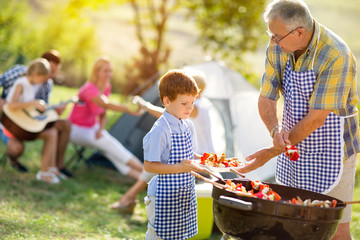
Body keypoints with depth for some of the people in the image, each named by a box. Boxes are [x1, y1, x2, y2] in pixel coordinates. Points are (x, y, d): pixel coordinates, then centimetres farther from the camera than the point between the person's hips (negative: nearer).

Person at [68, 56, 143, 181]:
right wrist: (129, 109, -61)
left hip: (93, 127, 7)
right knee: (107, 143, -29)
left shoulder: (106, 88, -1)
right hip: (77, 129, -7)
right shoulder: (89, 89, -27)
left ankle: (138, 176, -35)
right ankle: (143, 169, -32)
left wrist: (100, 129, -14)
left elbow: (102, 114, 7)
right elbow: (106, 105, -46)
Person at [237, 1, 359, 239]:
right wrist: (276, 130, -24)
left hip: (332, 152, -6)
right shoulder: (278, 48, -6)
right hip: (295, 149, 6)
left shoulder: (336, 56, -27)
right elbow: (266, 98, -1)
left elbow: (316, 118, -26)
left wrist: (273, 152, -21)